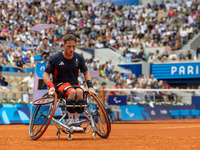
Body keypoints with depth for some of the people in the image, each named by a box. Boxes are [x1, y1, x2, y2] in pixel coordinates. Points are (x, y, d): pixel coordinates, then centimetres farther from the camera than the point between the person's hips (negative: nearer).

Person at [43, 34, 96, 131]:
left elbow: (86, 73, 15)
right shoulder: (54, 58, -7)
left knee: (79, 91, -34)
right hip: (60, 84, -3)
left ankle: (76, 121, -25)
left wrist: (90, 86, 0)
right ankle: (70, 121, -29)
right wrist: (51, 86, -20)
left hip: (74, 84, 3)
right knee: (72, 91, -36)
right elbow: (46, 74, -1)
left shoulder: (79, 58, 2)